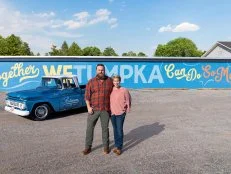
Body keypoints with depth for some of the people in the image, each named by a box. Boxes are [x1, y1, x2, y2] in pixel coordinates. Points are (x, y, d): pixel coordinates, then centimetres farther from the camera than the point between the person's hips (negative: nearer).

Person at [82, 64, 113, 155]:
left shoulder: (110, 81, 1)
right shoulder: (91, 82, 0)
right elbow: (87, 95, -1)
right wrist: (88, 107, -10)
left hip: (106, 110, 0)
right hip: (94, 109, 0)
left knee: (105, 128, 11)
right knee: (89, 128, 5)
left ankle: (106, 146, 25)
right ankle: (88, 147, 19)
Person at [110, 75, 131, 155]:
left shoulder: (124, 90, -8)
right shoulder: (111, 90, 3)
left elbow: (128, 101, 0)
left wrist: (127, 109, 2)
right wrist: (109, 110, 13)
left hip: (120, 113, -4)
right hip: (112, 113, 4)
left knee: (119, 130, -4)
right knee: (115, 130, 14)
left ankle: (119, 147, 5)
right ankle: (116, 145, 26)